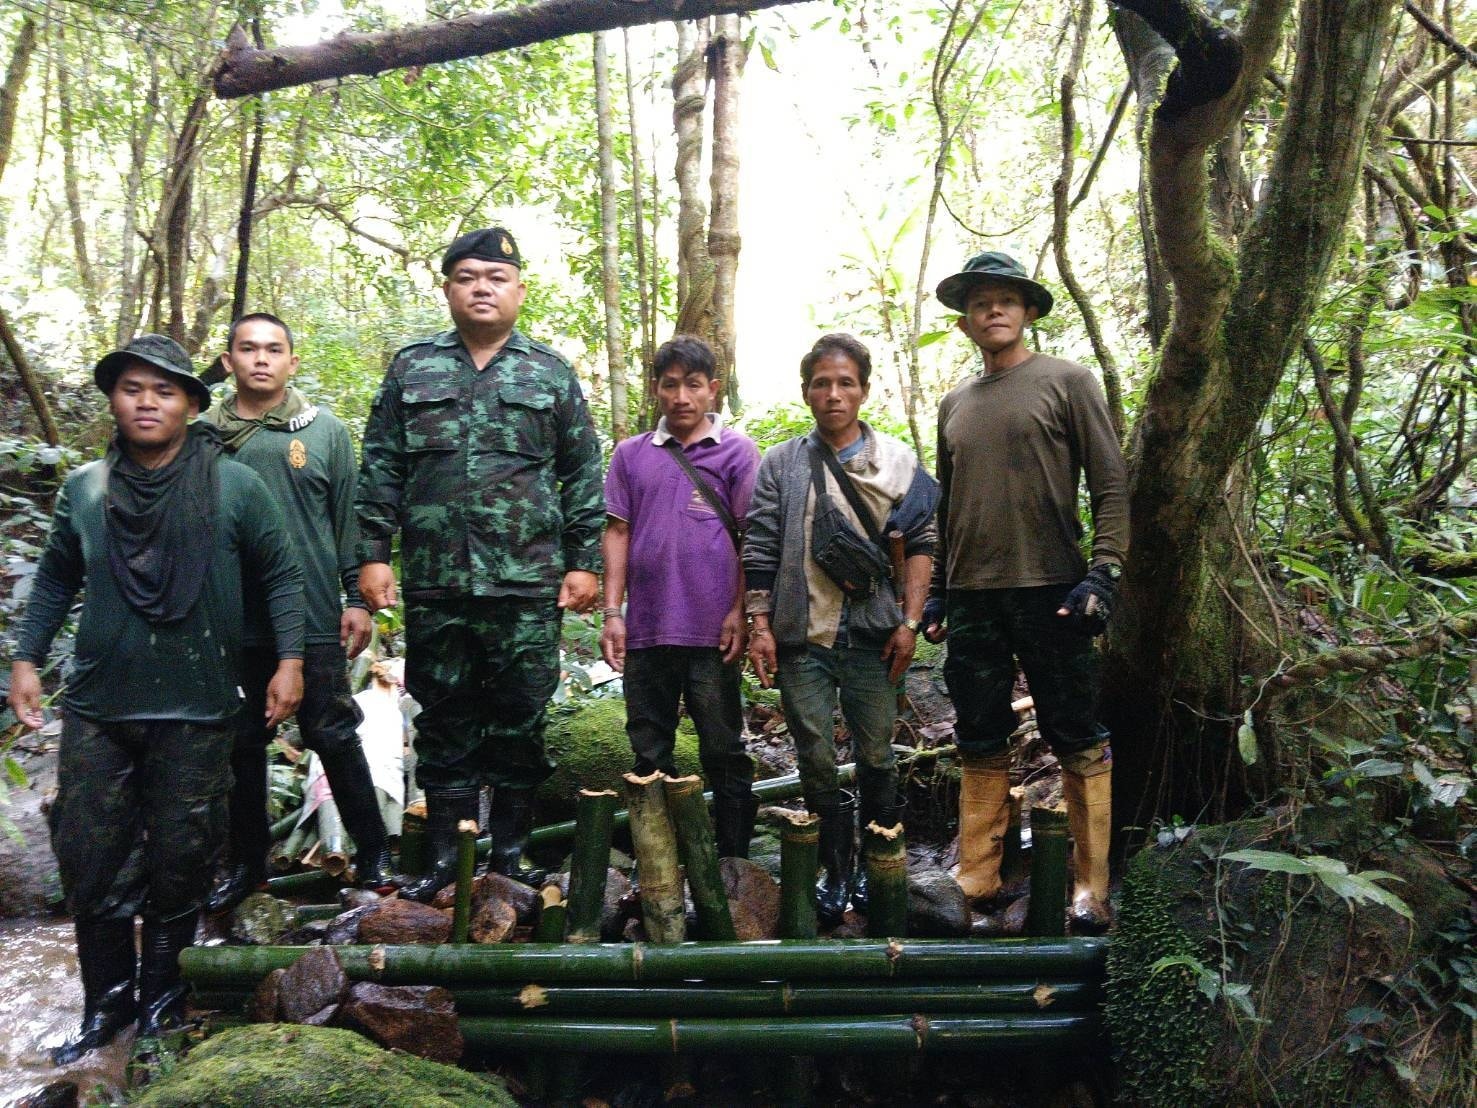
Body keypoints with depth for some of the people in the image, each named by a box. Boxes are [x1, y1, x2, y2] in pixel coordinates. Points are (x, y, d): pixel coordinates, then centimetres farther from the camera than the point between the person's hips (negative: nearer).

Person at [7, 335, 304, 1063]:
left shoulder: (235, 487, -6)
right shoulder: (85, 489, 2)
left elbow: (280, 577, 1)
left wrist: (290, 660, -5)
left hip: (196, 711, -2)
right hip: (97, 708, 3)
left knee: (180, 859, 8)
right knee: (89, 859, 9)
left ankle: (163, 991, 30)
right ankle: (106, 1001, 27)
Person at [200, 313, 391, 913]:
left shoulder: (325, 431, 3)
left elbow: (349, 519, 3)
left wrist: (357, 598, -1)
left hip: (312, 618, -2)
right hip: (231, 620, 2)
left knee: (333, 737, 4)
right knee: (241, 743, 12)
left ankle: (372, 851, 19)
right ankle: (246, 860, 27)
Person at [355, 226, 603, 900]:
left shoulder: (552, 374, 8)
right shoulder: (412, 370, 11)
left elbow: (583, 478, 6)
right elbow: (380, 469, 9)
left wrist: (584, 562, 0)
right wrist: (373, 554, 1)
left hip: (527, 586, -1)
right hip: (434, 584, 1)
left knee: (519, 723, 5)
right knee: (444, 722, 9)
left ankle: (509, 858, 19)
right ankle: (444, 862, 21)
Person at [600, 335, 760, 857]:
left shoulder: (737, 451, 3)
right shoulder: (632, 454, 11)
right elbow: (617, 532, 9)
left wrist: (740, 611, -8)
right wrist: (612, 612, 2)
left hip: (712, 631, -3)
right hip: (645, 630, 3)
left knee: (724, 754, 5)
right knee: (649, 755, 11)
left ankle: (733, 862, 16)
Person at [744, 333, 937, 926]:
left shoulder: (898, 462, 7)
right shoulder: (780, 466, 7)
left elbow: (920, 545, 5)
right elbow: (759, 552, 5)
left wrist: (910, 622, -2)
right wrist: (759, 625, -1)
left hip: (873, 634, 0)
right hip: (801, 637, 0)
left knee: (876, 756, 6)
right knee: (816, 760, 4)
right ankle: (835, 873, 17)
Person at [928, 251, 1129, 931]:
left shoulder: (1066, 382, 2)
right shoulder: (954, 404, 15)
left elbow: (1112, 486, -3)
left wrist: (1102, 574, -12)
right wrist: (937, 590, 15)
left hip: (1049, 592, -4)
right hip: (972, 596, 5)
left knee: (1078, 744, 1)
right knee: (980, 746, 8)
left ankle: (1090, 889, 9)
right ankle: (976, 882, 16)